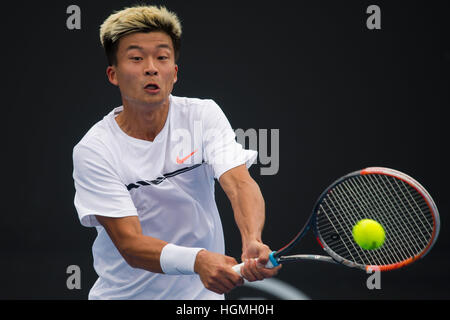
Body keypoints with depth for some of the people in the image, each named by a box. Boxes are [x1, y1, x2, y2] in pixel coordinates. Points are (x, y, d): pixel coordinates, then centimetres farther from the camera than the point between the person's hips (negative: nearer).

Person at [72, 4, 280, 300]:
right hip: (124, 293, -1)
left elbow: (240, 183, -17)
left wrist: (253, 243, -37)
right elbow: (130, 244, -19)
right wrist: (197, 260, -36)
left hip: (200, 296, 1)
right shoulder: (93, 151, -12)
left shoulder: (203, 117, -3)